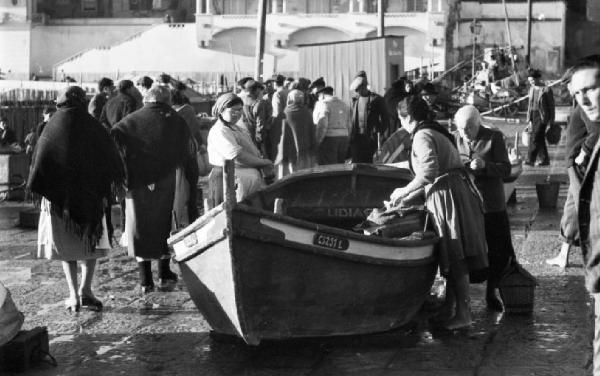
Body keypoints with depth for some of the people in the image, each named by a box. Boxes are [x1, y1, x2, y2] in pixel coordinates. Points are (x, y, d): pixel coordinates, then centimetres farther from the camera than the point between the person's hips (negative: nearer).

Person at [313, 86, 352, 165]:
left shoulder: (323, 104, -8)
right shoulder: (344, 105, 15)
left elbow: (322, 126, -18)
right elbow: (349, 127, 13)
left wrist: (317, 143, -16)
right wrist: (345, 143, 16)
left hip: (327, 139, -7)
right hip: (343, 140, 7)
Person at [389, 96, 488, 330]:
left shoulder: (422, 137, -10)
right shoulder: (436, 133, 21)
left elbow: (430, 171, -25)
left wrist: (405, 191, -15)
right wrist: (407, 200, 25)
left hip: (448, 196, -10)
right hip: (460, 192, 10)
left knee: (455, 258, -7)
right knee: (453, 256, 13)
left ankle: (463, 314, -5)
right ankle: (448, 309, 20)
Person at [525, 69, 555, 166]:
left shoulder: (547, 90, -9)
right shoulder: (531, 89, 10)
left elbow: (551, 106, -5)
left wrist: (551, 121, -5)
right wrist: (529, 120, 12)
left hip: (542, 116, -7)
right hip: (533, 116, 7)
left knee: (536, 138, -13)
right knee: (540, 139, 9)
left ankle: (530, 160, -16)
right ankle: (545, 160, 17)